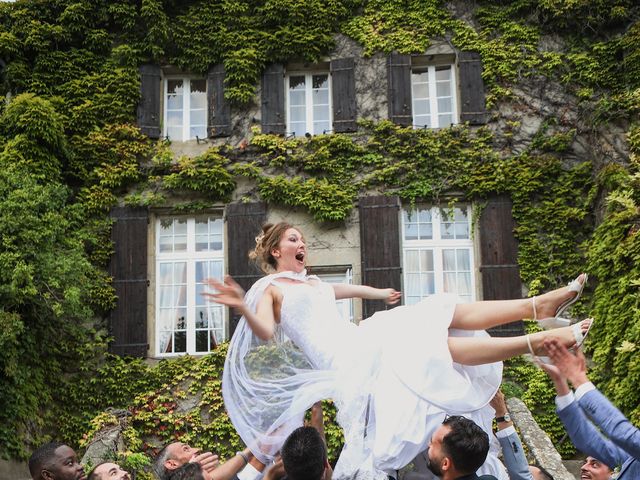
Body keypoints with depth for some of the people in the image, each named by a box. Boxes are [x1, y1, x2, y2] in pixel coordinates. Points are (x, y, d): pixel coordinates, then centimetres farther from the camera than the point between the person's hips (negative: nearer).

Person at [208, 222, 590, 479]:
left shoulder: (312, 283, 27)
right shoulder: (270, 288, 3)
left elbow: (342, 290, 48)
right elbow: (265, 332, -14)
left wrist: (379, 293, 62)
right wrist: (243, 308, -34)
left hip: (361, 341, 9)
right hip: (345, 359, -9)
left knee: (448, 312, -9)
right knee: (442, 342, -23)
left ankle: (538, 305, -17)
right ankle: (536, 342, -30)